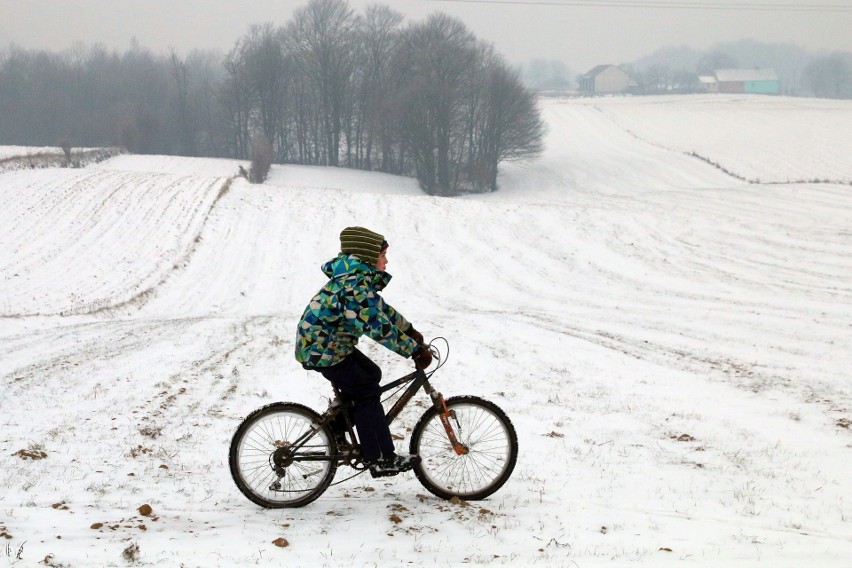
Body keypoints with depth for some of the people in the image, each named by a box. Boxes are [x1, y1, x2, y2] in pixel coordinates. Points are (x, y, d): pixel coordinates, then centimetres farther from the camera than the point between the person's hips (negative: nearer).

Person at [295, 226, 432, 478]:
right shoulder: (355, 287, -25)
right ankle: (381, 459, -3)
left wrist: (410, 330, 20)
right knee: (368, 393, -6)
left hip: (330, 344, 10)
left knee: (371, 374, 16)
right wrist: (415, 350, -25)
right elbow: (379, 328, -29)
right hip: (322, 350, -10)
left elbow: (381, 309, 20)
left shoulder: (358, 280, 8)